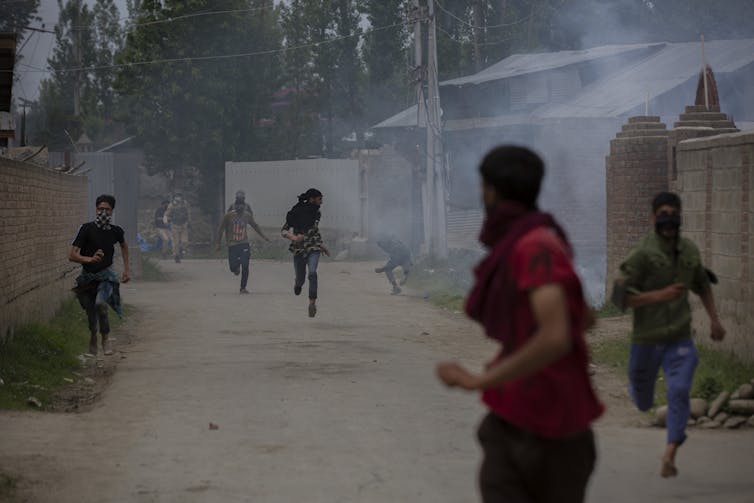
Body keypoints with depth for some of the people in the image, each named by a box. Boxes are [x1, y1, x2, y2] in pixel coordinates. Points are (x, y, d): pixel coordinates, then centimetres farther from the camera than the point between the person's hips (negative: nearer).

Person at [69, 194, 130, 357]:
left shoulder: (116, 231, -4)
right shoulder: (87, 229, -13)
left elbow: (124, 246, 22)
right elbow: (72, 255, -18)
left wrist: (126, 269, 19)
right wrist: (89, 259, -35)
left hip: (106, 275, -1)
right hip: (88, 275, 1)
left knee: (100, 303, -28)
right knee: (90, 312, 13)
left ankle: (105, 338, -9)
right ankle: (93, 336, 44)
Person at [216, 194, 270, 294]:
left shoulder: (247, 215, 3)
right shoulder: (229, 215, -6)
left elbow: (255, 226, 21)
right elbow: (221, 229, 1)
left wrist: (263, 236, 21)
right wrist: (218, 242, 0)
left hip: (244, 244, 1)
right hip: (232, 244, -1)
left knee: (245, 267, -9)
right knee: (233, 268, -1)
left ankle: (243, 288, 3)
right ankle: (236, 267, 37)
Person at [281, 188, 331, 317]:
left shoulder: (316, 213, 4)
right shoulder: (296, 213, -11)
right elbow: (284, 231, -12)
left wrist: (322, 245, 23)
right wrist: (293, 237, -31)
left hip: (313, 248, 2)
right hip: (299, 248, -2)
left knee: (312, 273, -23)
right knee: (300, 278, 9)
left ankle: (312, 302, -22)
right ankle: (298, 283, 49)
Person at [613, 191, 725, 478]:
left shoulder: (689, 250, 2)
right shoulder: (642, 254, -15)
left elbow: (701, 284, 22)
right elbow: (620, 296, -18)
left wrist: (714, 319, 15)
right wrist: (659, 296, -27)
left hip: (680, 339, 2)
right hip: (646, 339, -2)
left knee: (679, 392, -19)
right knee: (643, 403, 17)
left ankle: (669, 457, -19)